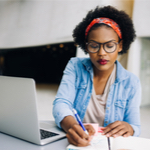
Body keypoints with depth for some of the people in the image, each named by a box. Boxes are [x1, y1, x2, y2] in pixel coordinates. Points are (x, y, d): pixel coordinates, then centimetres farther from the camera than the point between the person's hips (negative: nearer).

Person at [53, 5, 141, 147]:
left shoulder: (131, 82, -1)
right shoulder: (75, 67, -2)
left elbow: (135, 128, 1)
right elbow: (61, 103, -12)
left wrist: (129, 128, -23)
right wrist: (70, 125, -33)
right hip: (74, 141, 1)